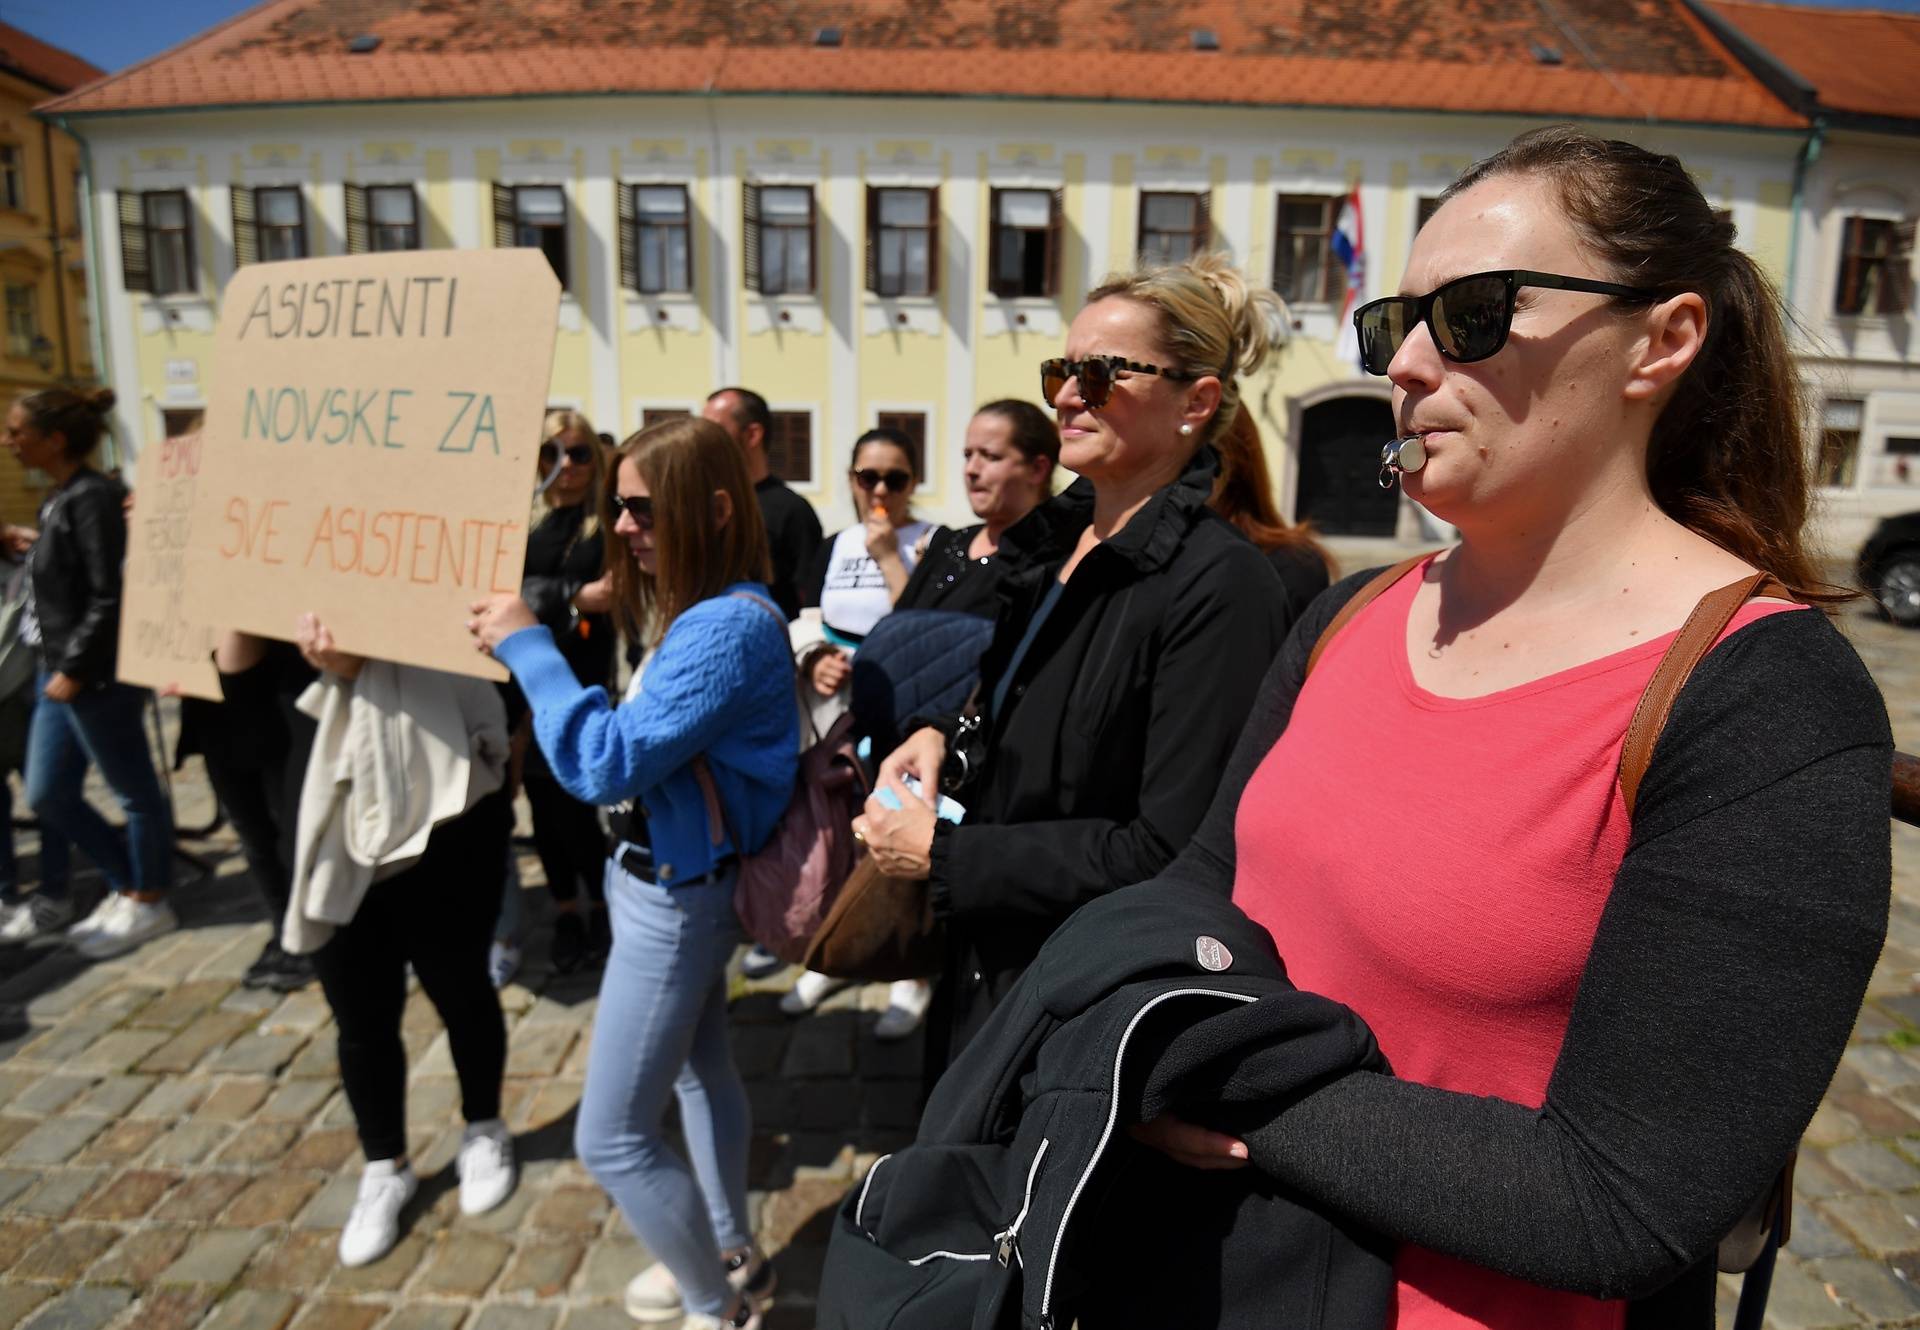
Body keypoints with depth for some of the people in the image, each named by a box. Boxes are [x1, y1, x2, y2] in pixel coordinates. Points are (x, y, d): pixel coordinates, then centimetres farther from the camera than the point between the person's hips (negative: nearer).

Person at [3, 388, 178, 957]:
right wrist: (57, 668, 14)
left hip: (98, 676, -10)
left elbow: (109, 599, -20)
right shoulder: (57, 500, 13)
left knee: (136, 793, 5)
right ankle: (127, 883, 27)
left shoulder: (93, 498, -16)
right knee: (47, 796, 14)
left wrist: (74, 670, -17)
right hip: (61, 673, 10)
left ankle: (149, 903, 18)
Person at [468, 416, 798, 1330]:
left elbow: (607, 765, -31)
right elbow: (646, 746, 7)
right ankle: (729, 1255, 46)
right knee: (700, 1070, 25)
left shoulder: (728, 628, -28)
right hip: (675, 878, 10)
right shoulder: (701, 611, 2)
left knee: (612, 1138, 3)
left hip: (674, 896, -10)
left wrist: (526, 645, -25)